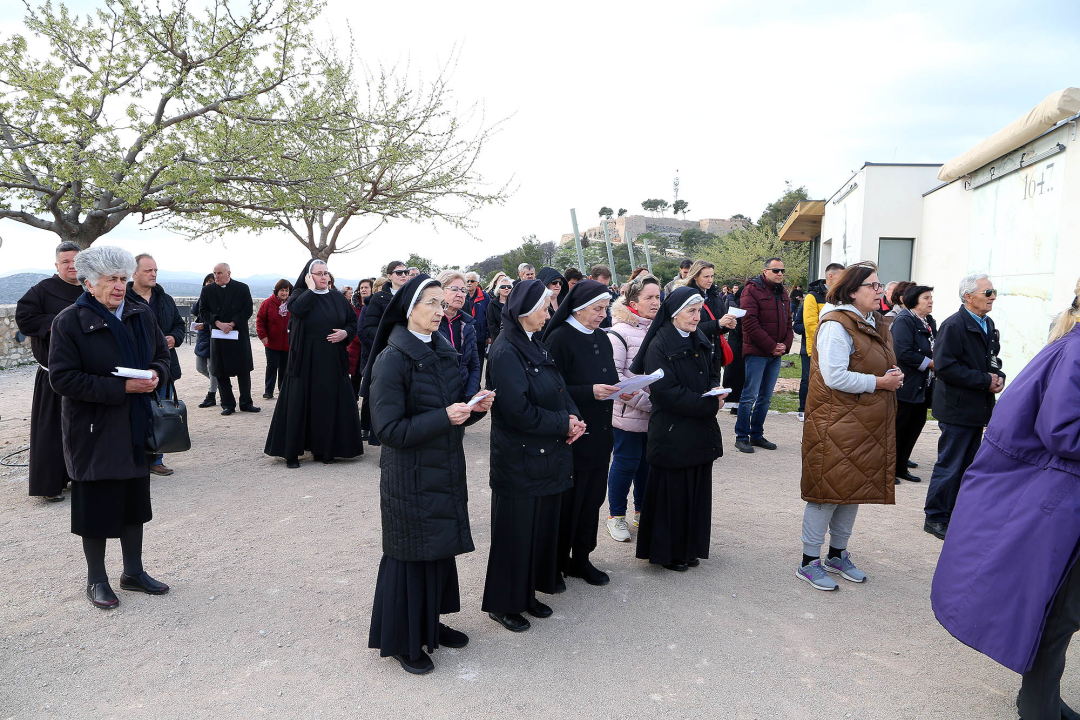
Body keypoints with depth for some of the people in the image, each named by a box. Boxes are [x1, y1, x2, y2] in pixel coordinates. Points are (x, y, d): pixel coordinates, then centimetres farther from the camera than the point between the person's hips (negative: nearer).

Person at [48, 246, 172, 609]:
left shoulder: (141, 314, 4)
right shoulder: (70, 321, -12)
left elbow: (162, 353, 15)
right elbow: (63, 378, -16)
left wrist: (157, 373, -8)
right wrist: (122, 388, -23)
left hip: (136, 429, 5)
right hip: (94, 433, -5)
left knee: (134, 501, 15)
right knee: (96, 507, 6)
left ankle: (133, 572, 31)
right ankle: (96, 580, 25)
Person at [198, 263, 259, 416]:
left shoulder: (242, 288, 1)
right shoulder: (207, 290, 5)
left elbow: (247, 310, -3)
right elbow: (203, 312, 1)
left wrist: (232, 324, -14)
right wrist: (218, 323, -15)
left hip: (239, 335, -1)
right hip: (217, 337, 1)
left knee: (243, 370, 4)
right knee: (221, 373, 4)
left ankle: (246, 403, 14)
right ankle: (228, 404, 13)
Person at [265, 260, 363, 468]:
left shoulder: (338, 297, 9)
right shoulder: (301, 294, 0)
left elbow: (353, 322, 13)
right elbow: (297, 309, -23)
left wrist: (345, 333, -7)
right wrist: (311, 288, -14)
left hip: (332, 362, 3)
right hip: (305, 361, -3)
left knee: (329, 404, 4)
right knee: (300, 404, -1)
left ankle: (323, 449, 16)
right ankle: (291, 453, 8)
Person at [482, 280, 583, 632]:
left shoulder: (536, 345, 9)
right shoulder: (505, 352, -18)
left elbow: (559, 388, 12)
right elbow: (519, 411, -22)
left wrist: (572, 417, -7)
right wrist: (563, 424, -14)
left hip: (547, 455, 9)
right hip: (519, 459, -8)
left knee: (543, 525, 16)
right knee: (516, 532, 4)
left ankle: (528, 593, 32)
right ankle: (503, 604, 21)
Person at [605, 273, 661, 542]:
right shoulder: (620, 332, -11)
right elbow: (614, 376, -16)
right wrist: (645, 401, -19)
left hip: (656, 415, 6)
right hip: (629, 415, -6)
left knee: (648, 462, 15)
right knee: (626, 462, 3)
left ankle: (642, 511, 32)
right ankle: (616, 517, 20)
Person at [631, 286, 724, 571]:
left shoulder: (700, 341, 10)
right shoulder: (659, 345, -13)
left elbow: (712, 374, 20)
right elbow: (666, 392, -18)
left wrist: (715, 390, -4)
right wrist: (709, 404, -17)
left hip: (700, 430, 7)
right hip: (672, 430, -7)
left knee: (697, 490, 13)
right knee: (671, 492, 2)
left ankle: (689, 547, 27)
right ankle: (666, 552, 17)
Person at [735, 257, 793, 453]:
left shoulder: (783, 294, 16)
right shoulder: (753, 290, -7)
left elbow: (788, 322, 19)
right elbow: (750, 322, -15)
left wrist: (785, 344, 0)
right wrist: (771, 346, -15)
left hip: (775, 355, 7)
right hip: (757, 352, -7)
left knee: (765, 397, 11)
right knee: (750, 396, -6)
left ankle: (757, 435, 19)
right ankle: (742, 437, 3)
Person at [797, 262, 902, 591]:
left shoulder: (875, 325, 16)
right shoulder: (836, 325, -15)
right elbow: (834, 376, -22)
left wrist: (892, 378, 6)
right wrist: (879, 382, -17)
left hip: (868, 426, 9)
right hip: (837, 425, -9)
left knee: (854, 489, 15)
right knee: (829, 489, -4)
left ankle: (838, 554, 29)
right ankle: (809, 561, 8)